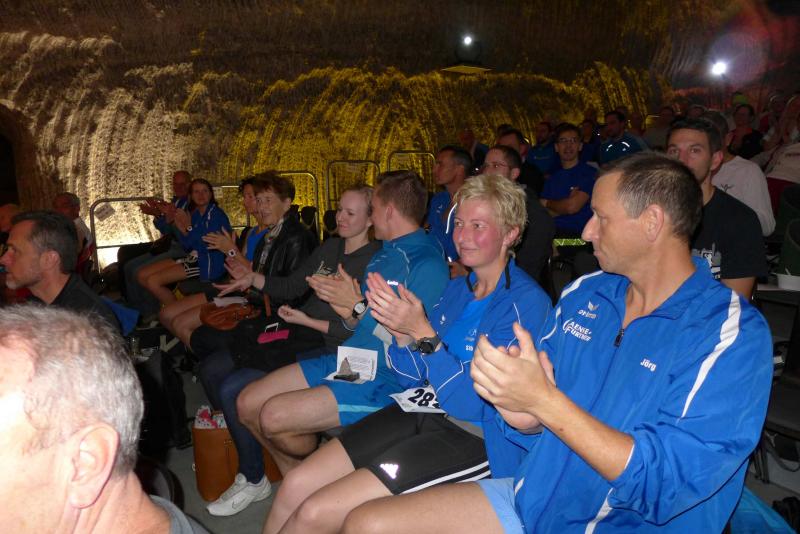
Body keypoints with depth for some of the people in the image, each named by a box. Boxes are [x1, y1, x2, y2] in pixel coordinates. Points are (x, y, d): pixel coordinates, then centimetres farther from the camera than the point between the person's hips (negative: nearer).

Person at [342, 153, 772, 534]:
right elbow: (539, 424, 8)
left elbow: (667, 483, -24)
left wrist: (543, 400, -30)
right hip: (533, 497, 6)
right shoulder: (583, 295, 3)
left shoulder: (733, 334, -16)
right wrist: (519, 412, -17)